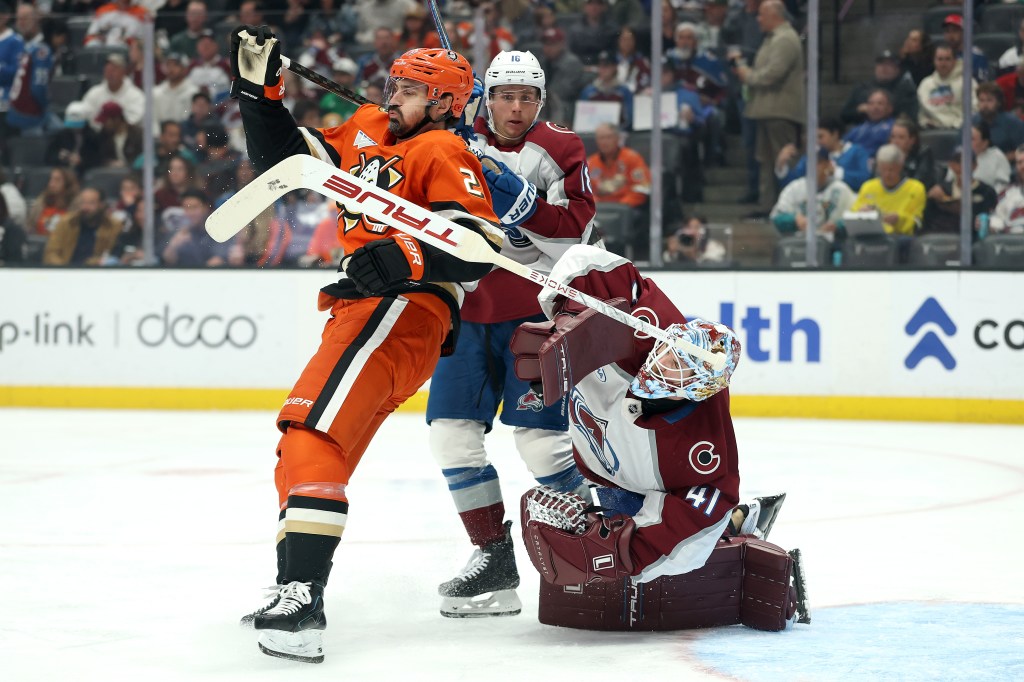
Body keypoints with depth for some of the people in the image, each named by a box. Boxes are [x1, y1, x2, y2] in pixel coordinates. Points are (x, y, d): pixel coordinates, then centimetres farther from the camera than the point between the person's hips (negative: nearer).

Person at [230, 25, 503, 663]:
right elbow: (284, 156, 24)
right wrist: (259, 89, 13)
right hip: (360, 307, 10)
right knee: (301, 449, 19)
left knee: (312, 428, -26)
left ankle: (302, 600, -37)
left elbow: (479, 247, -18)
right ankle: (292, 591, 31)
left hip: (405, 308, -10)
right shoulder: (366, 129, 20)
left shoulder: (443, 154, -5)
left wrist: (405, 257, -31)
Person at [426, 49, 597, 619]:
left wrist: (521, 202, -24)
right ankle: (494, 555, 8)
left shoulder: (561, 150, -3)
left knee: (539, 434, -14)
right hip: (468, 305, 5)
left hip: (535, 309, -5)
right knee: (451, 426, -1)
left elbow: (575, 237, -12)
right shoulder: (462, 145, 9)